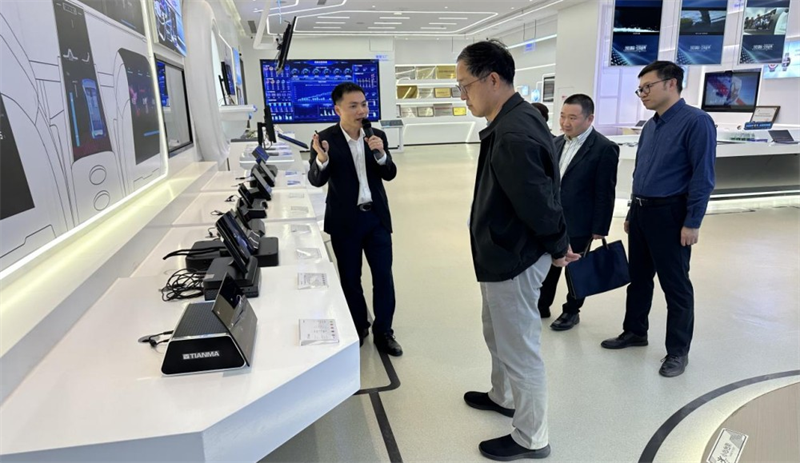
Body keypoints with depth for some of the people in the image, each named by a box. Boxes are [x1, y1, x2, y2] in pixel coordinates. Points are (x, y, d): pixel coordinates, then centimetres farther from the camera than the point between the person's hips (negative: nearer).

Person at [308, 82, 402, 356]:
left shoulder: (377, 136, 1)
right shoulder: (326, 139, -10)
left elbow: (389, 174, -1)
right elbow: (316, 181, -16)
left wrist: (380, 153, -19)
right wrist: (322, 158, -36)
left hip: (376, 216, 3)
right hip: (345, 220, -2)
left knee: (384, 276, 6)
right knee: (350, 278, 12)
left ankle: (383, 331, 22)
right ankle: (358, 329, 31)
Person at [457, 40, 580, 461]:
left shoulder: (513, 135, -29)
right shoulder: (513, 120, 6)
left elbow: (538, 203, -26)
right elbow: (536, 196, 10)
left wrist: (557, 249, -9)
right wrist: (556, 245, 13)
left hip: (513, 259, -10)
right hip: (504, 253, 11)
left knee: (519, 349, 8)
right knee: (498, 334, 28)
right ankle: (502, 397, 52)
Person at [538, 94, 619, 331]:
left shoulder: (604, 148, -14)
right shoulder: (558, 142, 6)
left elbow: (605, 193, -14)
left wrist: (600, 228, -13)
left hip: (579, 224, -6)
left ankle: (571, 312, 29)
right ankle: (542, 305, 33)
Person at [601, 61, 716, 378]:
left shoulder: (695, 122, -12)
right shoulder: (650, 126, 12)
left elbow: (703, 176, -16)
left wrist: (692, 223, -18)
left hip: (669, 214, -7)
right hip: (640, 212, 8)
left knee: (675, 286, 4)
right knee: (638, 278, 17)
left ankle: (678, 351, 19)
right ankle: (635, 331, 34)